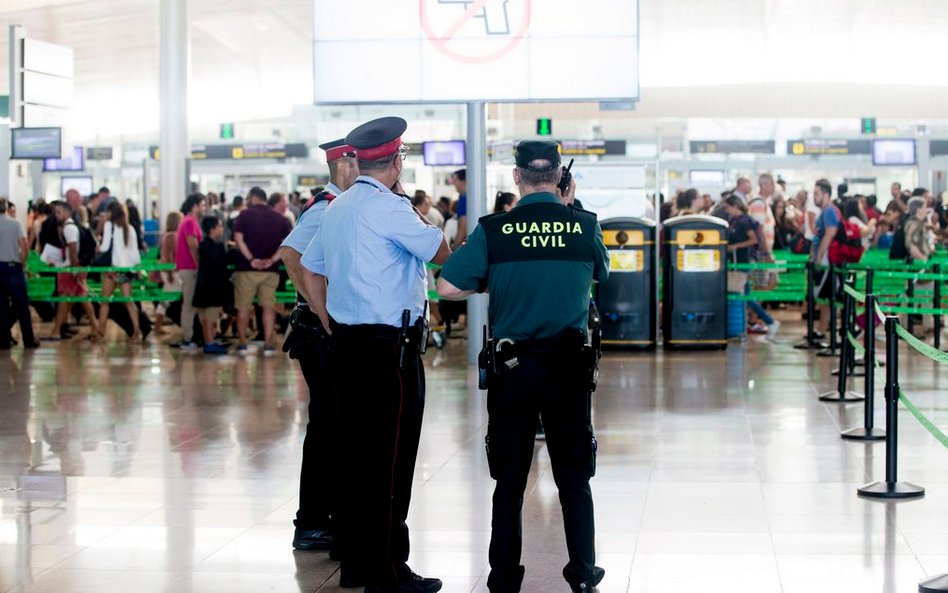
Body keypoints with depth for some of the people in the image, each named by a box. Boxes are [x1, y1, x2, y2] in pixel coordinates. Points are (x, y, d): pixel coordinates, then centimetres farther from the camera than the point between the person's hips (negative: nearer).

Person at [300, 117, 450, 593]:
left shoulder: (336, 209, 14)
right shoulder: (390, 208, -13)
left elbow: (310, 271, 19)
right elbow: (441, 254, -7)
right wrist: (426, 225, 11)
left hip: (347, 344, 9)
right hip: (390, 348, -9)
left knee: (354, 452, 13)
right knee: (390, 459, -4)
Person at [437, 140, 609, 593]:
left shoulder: (494, 230, -8)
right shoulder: (585, 225, -3)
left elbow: (448, 287, -9)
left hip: (513, 365, -1)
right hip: (569, 366, 1)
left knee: (509, 477, 9)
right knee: (574, 475, 13)